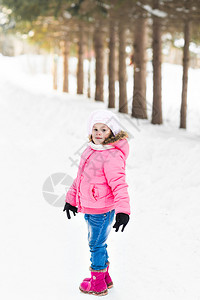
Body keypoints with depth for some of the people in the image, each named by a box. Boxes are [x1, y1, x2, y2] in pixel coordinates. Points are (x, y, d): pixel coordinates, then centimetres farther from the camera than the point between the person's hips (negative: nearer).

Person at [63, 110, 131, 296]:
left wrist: (123, 211, -34)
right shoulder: (91, 149, 6)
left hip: (102, 211, -9)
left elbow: (119, 185, -26)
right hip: (89, 208, 9)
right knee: (97, 243, 22)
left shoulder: (112, 156, -22)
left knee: (96, 245, 6)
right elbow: (81, 176, 16)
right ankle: (105, 277, 39)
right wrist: (71, 198, 23)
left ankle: (98, 284, 23)